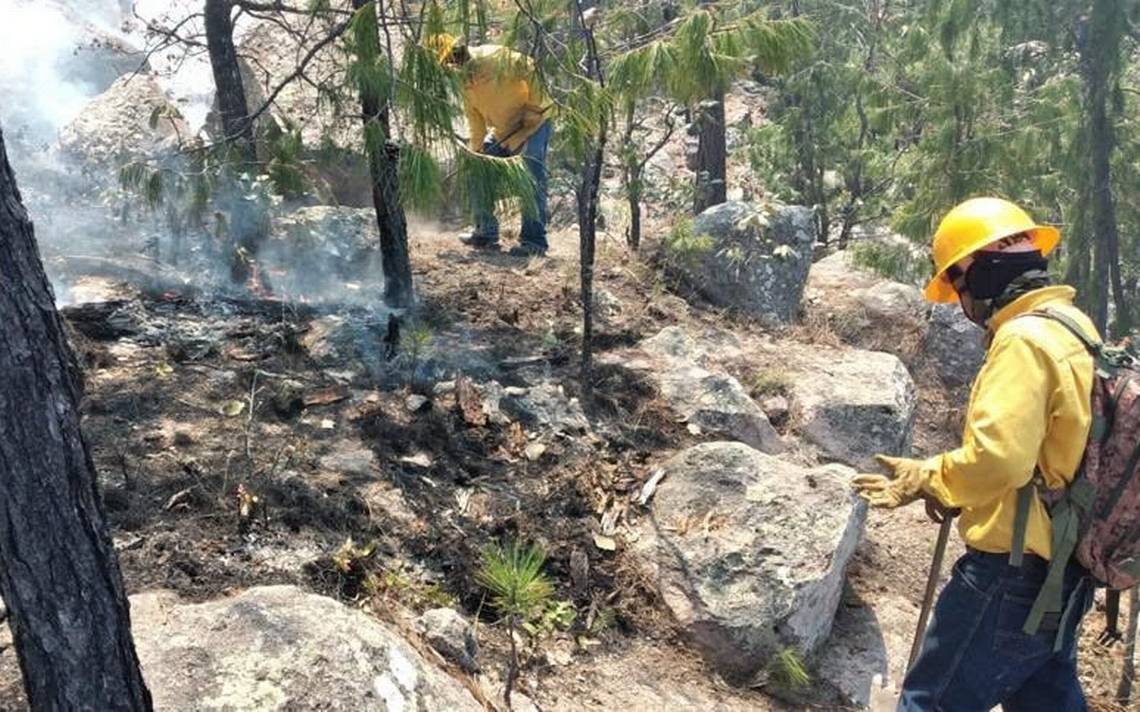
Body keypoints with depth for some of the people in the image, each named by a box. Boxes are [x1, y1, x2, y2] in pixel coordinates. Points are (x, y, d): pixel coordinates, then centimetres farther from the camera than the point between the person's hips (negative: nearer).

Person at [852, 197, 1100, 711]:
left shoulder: (1025, 339, -18)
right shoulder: (1074, 330, 13)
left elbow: (996, 457, -27)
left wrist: (929, 478, -9)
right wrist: (949, 487, 10)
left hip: (1013, 570, -10)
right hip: (1061, 572, 10)